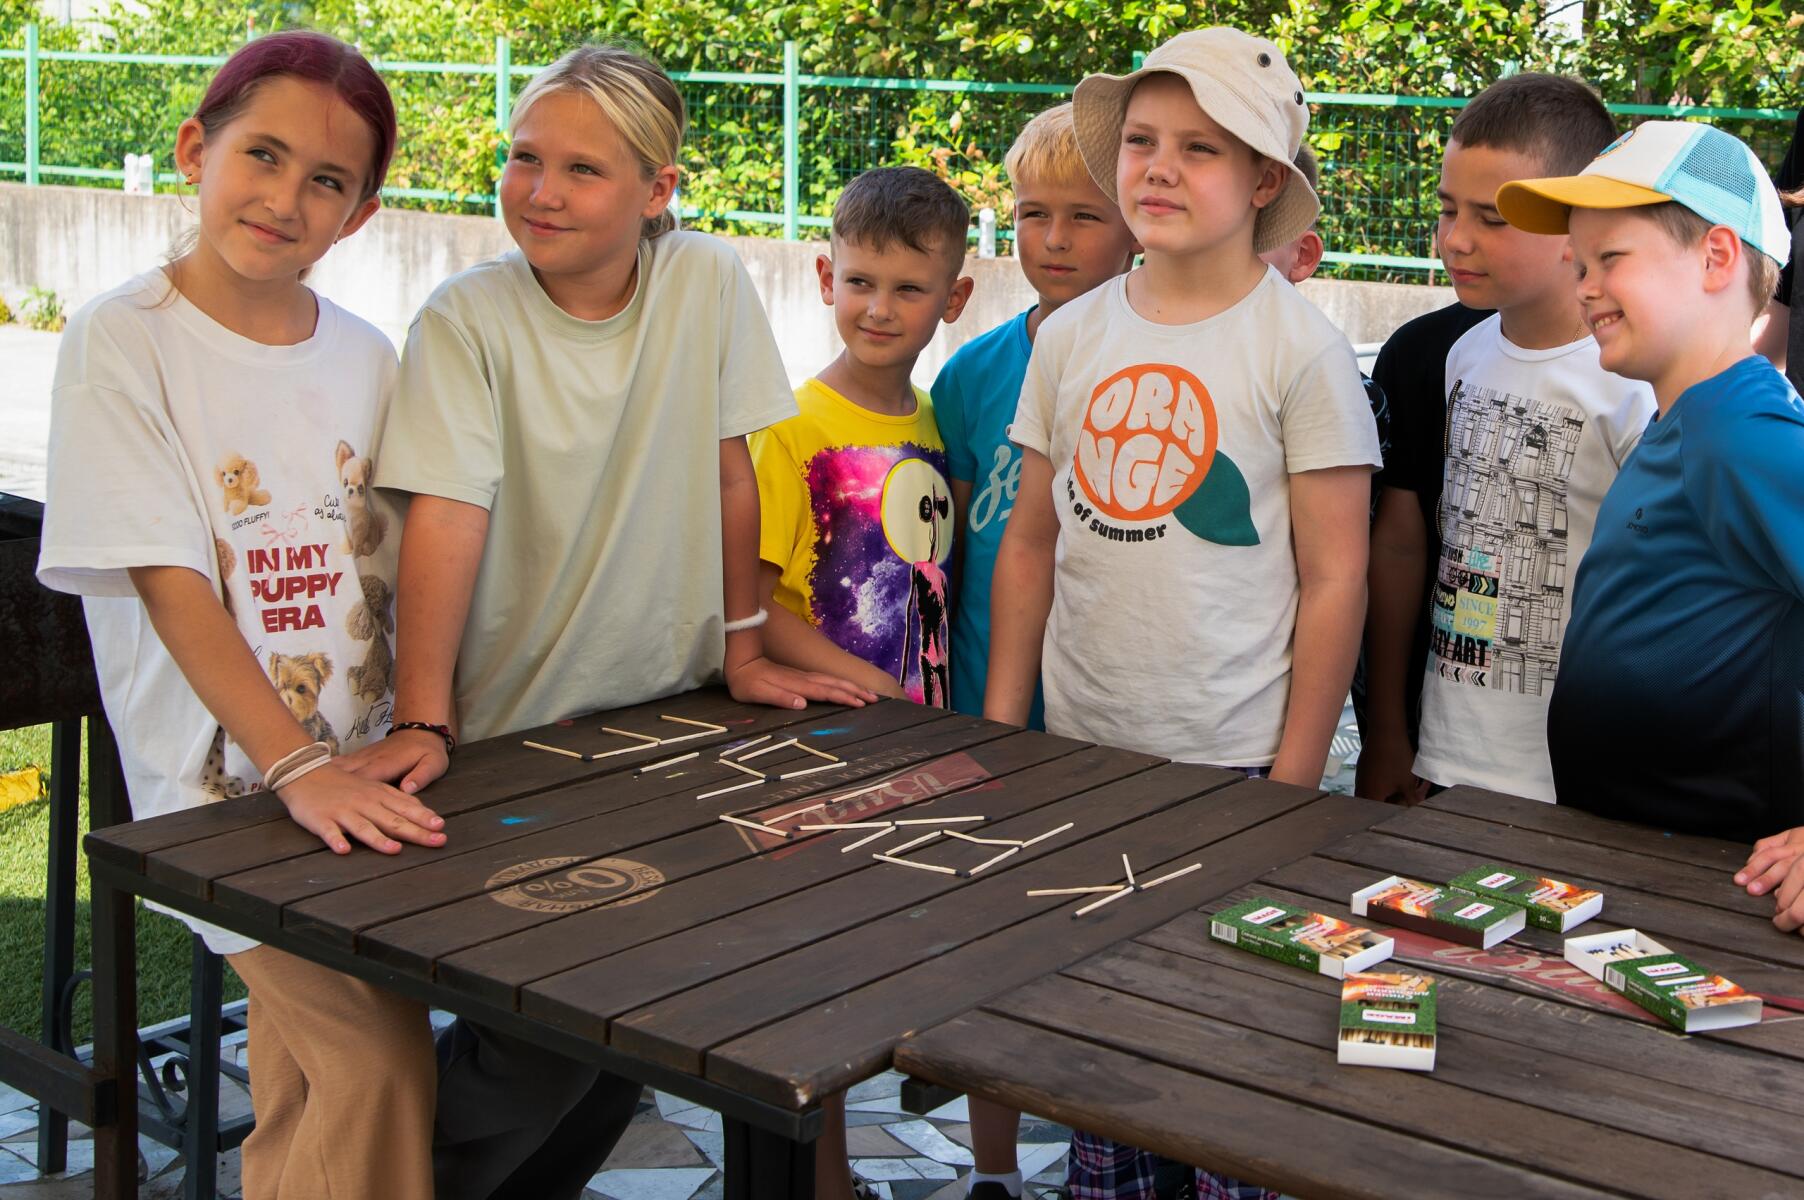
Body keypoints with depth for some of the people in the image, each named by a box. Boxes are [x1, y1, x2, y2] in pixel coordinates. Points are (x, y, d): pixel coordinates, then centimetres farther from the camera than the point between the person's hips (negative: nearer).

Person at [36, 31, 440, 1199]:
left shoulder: (365, 356, 7)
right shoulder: (123, 341, -8)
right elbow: (171, 586, -15)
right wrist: (298, 768, -24)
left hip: (358, 775, 5)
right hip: (220, 784, -5)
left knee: (311, 1081, 6)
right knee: (379, 1058, -16)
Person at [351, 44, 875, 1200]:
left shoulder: (710, 284, -5)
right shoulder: (468, 319, -12)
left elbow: (728, 475, 2)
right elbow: (447, 518, -20)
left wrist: (744, 652, 5)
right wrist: (422, 725, -28)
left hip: (669, 714, 3)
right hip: (516, 736, -3)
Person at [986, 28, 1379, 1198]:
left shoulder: (1300, 347, -7)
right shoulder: (1071, 336, 5)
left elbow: (1334, 580, -7)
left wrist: (1294, 781, -8)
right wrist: (999, 731, 9)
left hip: (1230, 765, -4)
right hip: (1079, 753, 4)